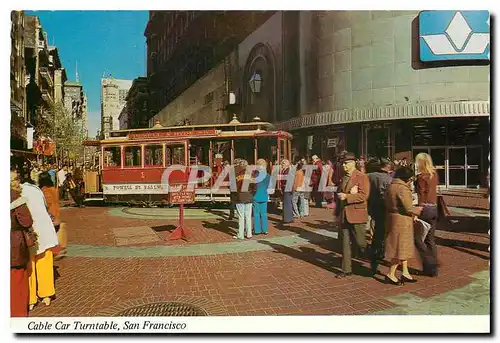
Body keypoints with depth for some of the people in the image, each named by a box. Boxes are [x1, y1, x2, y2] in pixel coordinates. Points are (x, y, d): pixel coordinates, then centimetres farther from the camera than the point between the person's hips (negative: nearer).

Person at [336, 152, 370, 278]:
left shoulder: (362, 177, -9)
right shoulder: (344, 178, 13)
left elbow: (364, 195, -18)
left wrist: (347, 196, -22)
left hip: (357, 215, -7)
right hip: (345, 215, 7)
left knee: (360, 243, 2)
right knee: (345, 243, 9)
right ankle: (346, 270, 18)